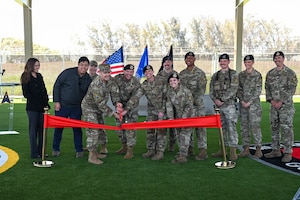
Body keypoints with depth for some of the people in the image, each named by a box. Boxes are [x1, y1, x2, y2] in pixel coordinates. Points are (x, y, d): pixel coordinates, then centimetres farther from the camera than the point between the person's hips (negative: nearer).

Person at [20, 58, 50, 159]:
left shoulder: (39, 76, 15)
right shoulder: (26, 77, -4)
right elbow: (26, 93, -8)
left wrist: (46, 102, 5)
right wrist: (37, 102, -13)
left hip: (42, 107, 6)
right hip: (32, 107, -6)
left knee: (42, 128, 7)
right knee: (33, 129, -2)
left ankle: (41, 151, 14)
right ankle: (34, 153, 3)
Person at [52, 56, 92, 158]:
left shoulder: (88, 79, 0)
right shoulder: (68, 73, -12)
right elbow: (56, 86, -8)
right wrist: (56, 102, -11)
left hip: (76, 107, 3)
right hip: (62, 105, -2)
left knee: (77, 128, 3)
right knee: (58, 127, 6)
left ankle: (79, 150, 14)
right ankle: (55, 149, 21)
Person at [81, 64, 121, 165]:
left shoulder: (109, 79, -7)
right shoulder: (96, 85, -33)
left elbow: (114, 90, -4)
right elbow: (101, 104, -29)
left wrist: (117, 102, -24)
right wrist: (113, 113, -24)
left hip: (98, 108, 9)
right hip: (89, 107, -9)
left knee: (101, 129, 16)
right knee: (93, 130, -14)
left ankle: (95, 153, 30)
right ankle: (91, 156, -8)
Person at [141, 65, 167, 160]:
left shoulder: (161, 80, -11)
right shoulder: (144, 85, -2)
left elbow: (165, 96, -10)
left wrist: (162, 111, -13)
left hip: (162, 109, -4)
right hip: (152, 110, 4)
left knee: (161, 130, -5)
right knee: (149, 129, 5)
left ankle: (160, 152, 1)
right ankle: (150, 150, 18)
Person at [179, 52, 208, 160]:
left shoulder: (200, 73, -4)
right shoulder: (182, 74, 13)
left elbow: (202, 89, -9)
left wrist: (195, 101, -16)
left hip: (197, 104, -6)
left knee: (200, 127, -7)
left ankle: (203, 150, -6)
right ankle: (189, 148, 18)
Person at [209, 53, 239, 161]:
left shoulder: (233, 74, -1)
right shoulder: (215, 75, 14)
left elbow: (233, 90, -11)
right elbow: (211, 90, 9)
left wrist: (222, 99, -16)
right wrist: (215, 100, -9)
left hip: (230, 105, -5)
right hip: (218, 106, 5)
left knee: (231, 127, -8)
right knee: (222, 128, 11)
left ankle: (233, 152, -4)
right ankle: (222, 150, 19)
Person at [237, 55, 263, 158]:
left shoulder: (257, 74, -2)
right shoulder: (241, 74, 11)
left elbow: (258, 91, -7)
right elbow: (239, 89, 10)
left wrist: (250, 102, -13)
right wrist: (241, 100, -5)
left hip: (254, 103, -5)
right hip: (243, 104, 5)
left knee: (255, 126, -6)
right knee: (244, 126, 6)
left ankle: (258, 149, 2)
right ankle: (246, 149, 13)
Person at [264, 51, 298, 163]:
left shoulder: (290, 73, -4)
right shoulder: (270, 73, 11)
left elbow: (291, 89, -10)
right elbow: (267, 88, 10)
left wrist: (281, 101, -16)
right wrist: (271, 100, -5)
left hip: (286, 105, -5)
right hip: (274, 105, 5)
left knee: (287, 128, -5)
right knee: (274, 128, 10)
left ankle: (288, 153, 2)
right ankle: (276, 150, 20)